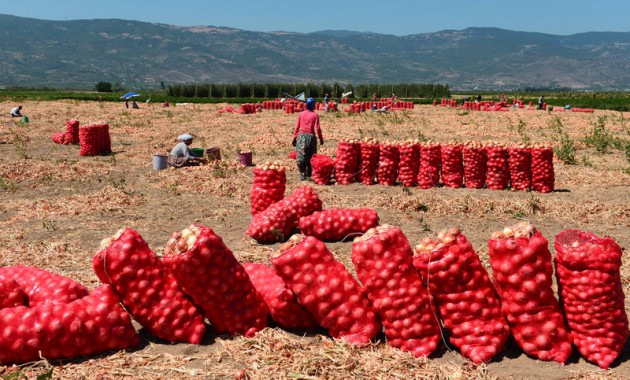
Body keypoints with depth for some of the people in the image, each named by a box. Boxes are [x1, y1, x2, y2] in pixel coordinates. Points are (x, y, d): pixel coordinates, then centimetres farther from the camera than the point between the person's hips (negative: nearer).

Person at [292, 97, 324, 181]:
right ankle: (309, 173, 23)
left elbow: (297, 127, 6)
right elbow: (317, 128, -5)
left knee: (300, 156, -1)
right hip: (311, 136, -1)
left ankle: (302, 174, -10)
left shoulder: (301, 114, 6)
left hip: (301, 136, 1)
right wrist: (321, 138, 4)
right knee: (310, 156, 14)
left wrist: (294, 138, 12)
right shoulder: (315, 115, -2)